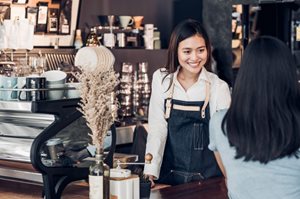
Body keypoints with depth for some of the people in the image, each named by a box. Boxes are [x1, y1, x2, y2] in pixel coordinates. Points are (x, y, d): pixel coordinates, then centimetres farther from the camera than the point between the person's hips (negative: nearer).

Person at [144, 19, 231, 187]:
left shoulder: (219, 87, -9)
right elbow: (157, 128, -5)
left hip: (207, 177, -1)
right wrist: (150, 172, -14)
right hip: (169, 176, 2)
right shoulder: (161, 80, -4)